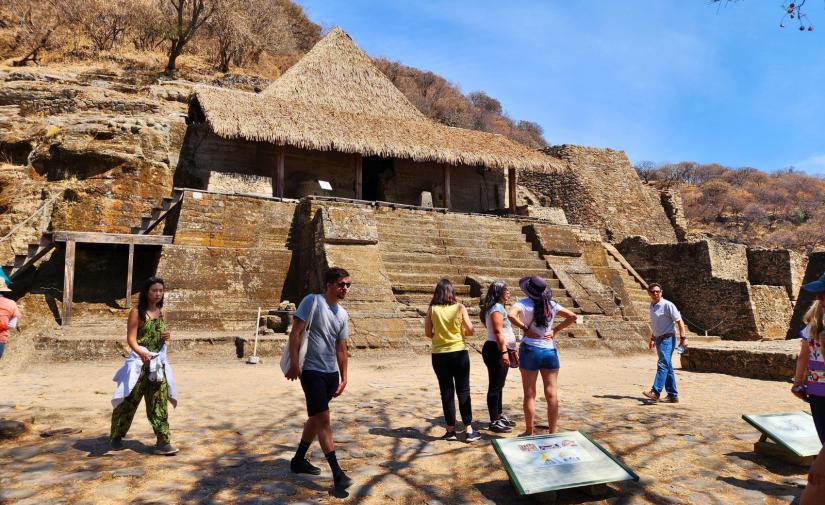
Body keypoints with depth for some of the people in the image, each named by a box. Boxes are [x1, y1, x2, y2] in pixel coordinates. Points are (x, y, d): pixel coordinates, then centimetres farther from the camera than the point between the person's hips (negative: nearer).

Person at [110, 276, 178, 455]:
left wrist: (167, 336, -2)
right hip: (139, 361, -5)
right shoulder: (137, 312, -9)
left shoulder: (161, 312, 9)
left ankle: (163, 441, 1)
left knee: (159, 402, 1)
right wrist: (141, 352, -35)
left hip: (158, 361, 5)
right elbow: (131, 339, -16)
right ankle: (117, 436, 28)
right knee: (129, 400, 7)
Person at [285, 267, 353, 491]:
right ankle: (337, 472, -5)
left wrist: (343, 378, 11)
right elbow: (295, 333, -13)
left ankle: (299, 460, 34)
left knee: (316, 417, 17)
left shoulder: (343, 314, 9)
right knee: (324, 418, -9)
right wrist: (294, 364, -18)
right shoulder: (312, 301, -10)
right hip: (311, 371, -7)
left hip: (331, 373, 8)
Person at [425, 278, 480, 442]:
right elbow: (470, 330, -4)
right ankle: (468, 430, 8)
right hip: (459, 353, -1)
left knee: (447, 392, 9)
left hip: (439, 355, 1)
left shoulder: (432, 309, -4)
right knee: (463, 391, 6)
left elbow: (428, 333, -1)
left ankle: (451, 430, 14)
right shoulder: (460, 308, -6)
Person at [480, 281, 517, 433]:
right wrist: (504, 352, -25)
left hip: (501, 351, 11)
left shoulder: (499, 307, 18)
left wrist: (511, 350, 24)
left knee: (499, 385, 17)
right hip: (496, 351, -11)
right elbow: (498, 332, -22)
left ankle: (499, 416, 28)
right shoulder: (497, 308, -14)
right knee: (495, 386, -5)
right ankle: (494, 422, 1)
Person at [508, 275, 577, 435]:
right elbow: (572, 317, 5)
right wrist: (555, 330, 4)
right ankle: (552, 432, 14)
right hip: (550, 350, 3)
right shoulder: (552, 304, 4)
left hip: (530, 350, -3)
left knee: (530, 394, 7)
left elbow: (511, 315, -27)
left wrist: (524, 328, -13)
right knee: (552, 394, 8)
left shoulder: (524, 303, -8)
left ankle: (530, 432, 16)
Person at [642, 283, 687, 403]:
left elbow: (679, 321, -12)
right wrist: (652, 338, 25)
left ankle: (655, 392, -27)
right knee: (667, 367, 11)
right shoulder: (652, 306, 13)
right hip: (659, 339, 9)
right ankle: (673, 395, 17)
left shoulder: (667, 305, -10)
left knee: (663, 364, -18)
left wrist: (683, 338, -19)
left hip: (667, 339, -9)